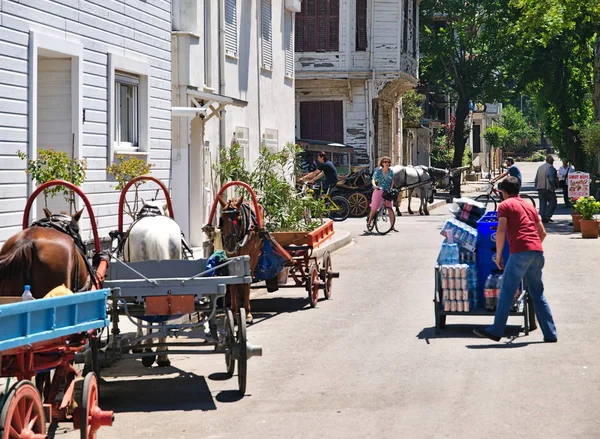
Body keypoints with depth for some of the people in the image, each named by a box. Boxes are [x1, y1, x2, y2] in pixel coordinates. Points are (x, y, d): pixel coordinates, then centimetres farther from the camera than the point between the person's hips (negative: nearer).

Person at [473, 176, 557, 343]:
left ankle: (496, 331, 1)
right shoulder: (529, 205, 24)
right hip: (538, 252, 6)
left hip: (520, 252, -6)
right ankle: (550, 334, 10)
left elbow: (501, 231, -7)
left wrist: (498, 255, 0)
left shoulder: (505, 205, 5)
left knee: (506, 292, 0)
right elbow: (542, 232, 23)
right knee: (538, 294, 12)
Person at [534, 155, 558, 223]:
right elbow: (551, 178, -19)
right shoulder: (550, 167, -7)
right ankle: (547, 215, -13)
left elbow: (536, 178, 16)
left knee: (542, 203, 10)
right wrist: (554, 186, -11)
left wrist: (537, 187, 19)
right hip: (548, 188, -7)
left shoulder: (540, 167, 16)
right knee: (553, 202, -1)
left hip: (540, 188, 7)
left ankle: (541, 217, 4)